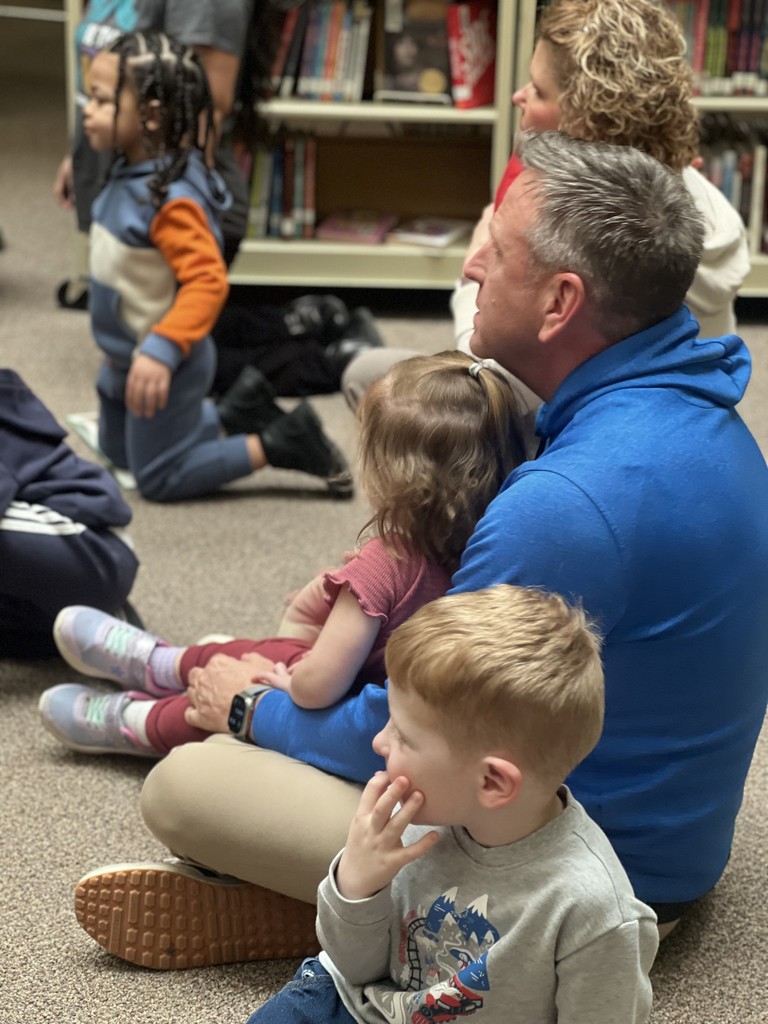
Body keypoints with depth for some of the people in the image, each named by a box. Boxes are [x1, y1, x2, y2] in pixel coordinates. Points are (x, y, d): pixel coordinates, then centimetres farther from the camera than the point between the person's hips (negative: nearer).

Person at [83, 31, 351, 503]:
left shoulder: (171, 200, -30)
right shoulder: (129, 175, -2)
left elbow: (207, 282, -35)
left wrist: (161, 350, -43)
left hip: (164, 364, -9)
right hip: (125, 358, 10)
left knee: (160, 478, 3)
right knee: (117, 448, 26)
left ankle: (284, 442, 7)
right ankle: (235, 416, 31)